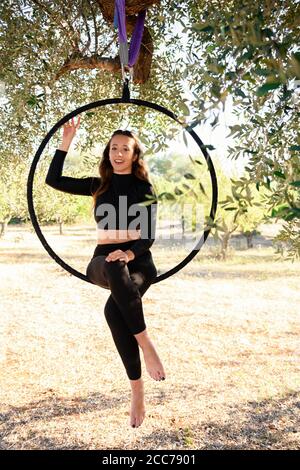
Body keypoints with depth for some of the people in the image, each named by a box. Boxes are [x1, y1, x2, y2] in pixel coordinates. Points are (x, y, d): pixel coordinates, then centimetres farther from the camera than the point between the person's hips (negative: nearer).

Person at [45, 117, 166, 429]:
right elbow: (53, 180, 9)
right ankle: (146, 345, -28)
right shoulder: (98, 185, 12)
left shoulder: (144, 188, 5)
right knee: (115, 269, -38)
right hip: (103, 261, 2)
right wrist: (66, 142, 5)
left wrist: (130, 253, -21)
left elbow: (149, 235, -1)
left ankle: (137, 391, -24)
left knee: (114, 308, -34)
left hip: (139, 261, -1)